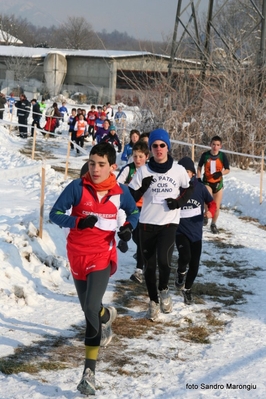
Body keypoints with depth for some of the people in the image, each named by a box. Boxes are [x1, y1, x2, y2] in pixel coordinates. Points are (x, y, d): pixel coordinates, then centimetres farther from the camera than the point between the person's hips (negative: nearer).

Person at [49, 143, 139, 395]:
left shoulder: (120, 191, -5)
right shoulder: (77, 187, -10)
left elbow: (133, 211, 14)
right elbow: (55, 214, -9)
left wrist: (129, 227, -7)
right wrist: (78, 221, -26)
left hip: (102, 256, -1)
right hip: (77, 255, 2)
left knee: (91, 310, -17)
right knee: (89, 310, 15)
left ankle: (89, 372, -9)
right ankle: (106, 316, 55)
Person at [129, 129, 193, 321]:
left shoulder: (178, 170, -2)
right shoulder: (143, 170, -2)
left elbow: (189, 188, 16)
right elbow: (131, 198, -2)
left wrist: (180, 201, -3)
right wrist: (143, 187, -21)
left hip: (169, 223, -2)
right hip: (147, 223, 2)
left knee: (163, 260, -23)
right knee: (149, 265, 9)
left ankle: (164, 289, 8)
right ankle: (153, 301, 29)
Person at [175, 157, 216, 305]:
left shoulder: (200, 187, -6)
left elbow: (211, 202, 6)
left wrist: (210, 212, -15)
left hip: (196, 232, 3)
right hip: (180, 231, -2)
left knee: (194, 264, 8)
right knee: (185, 256, -25)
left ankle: (187, 288, 33)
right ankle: (181, 272, 10)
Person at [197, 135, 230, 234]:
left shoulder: (222, 156, -11)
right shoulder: (205, 155, -10)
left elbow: (228, 170, -3)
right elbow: (199, 167, 5)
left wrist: (220, 173, -23)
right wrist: (198, 179, -2)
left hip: (218, 183, 1)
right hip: (207, 182, -1)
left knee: (217, 207, 6)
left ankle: (213, 224, 30)